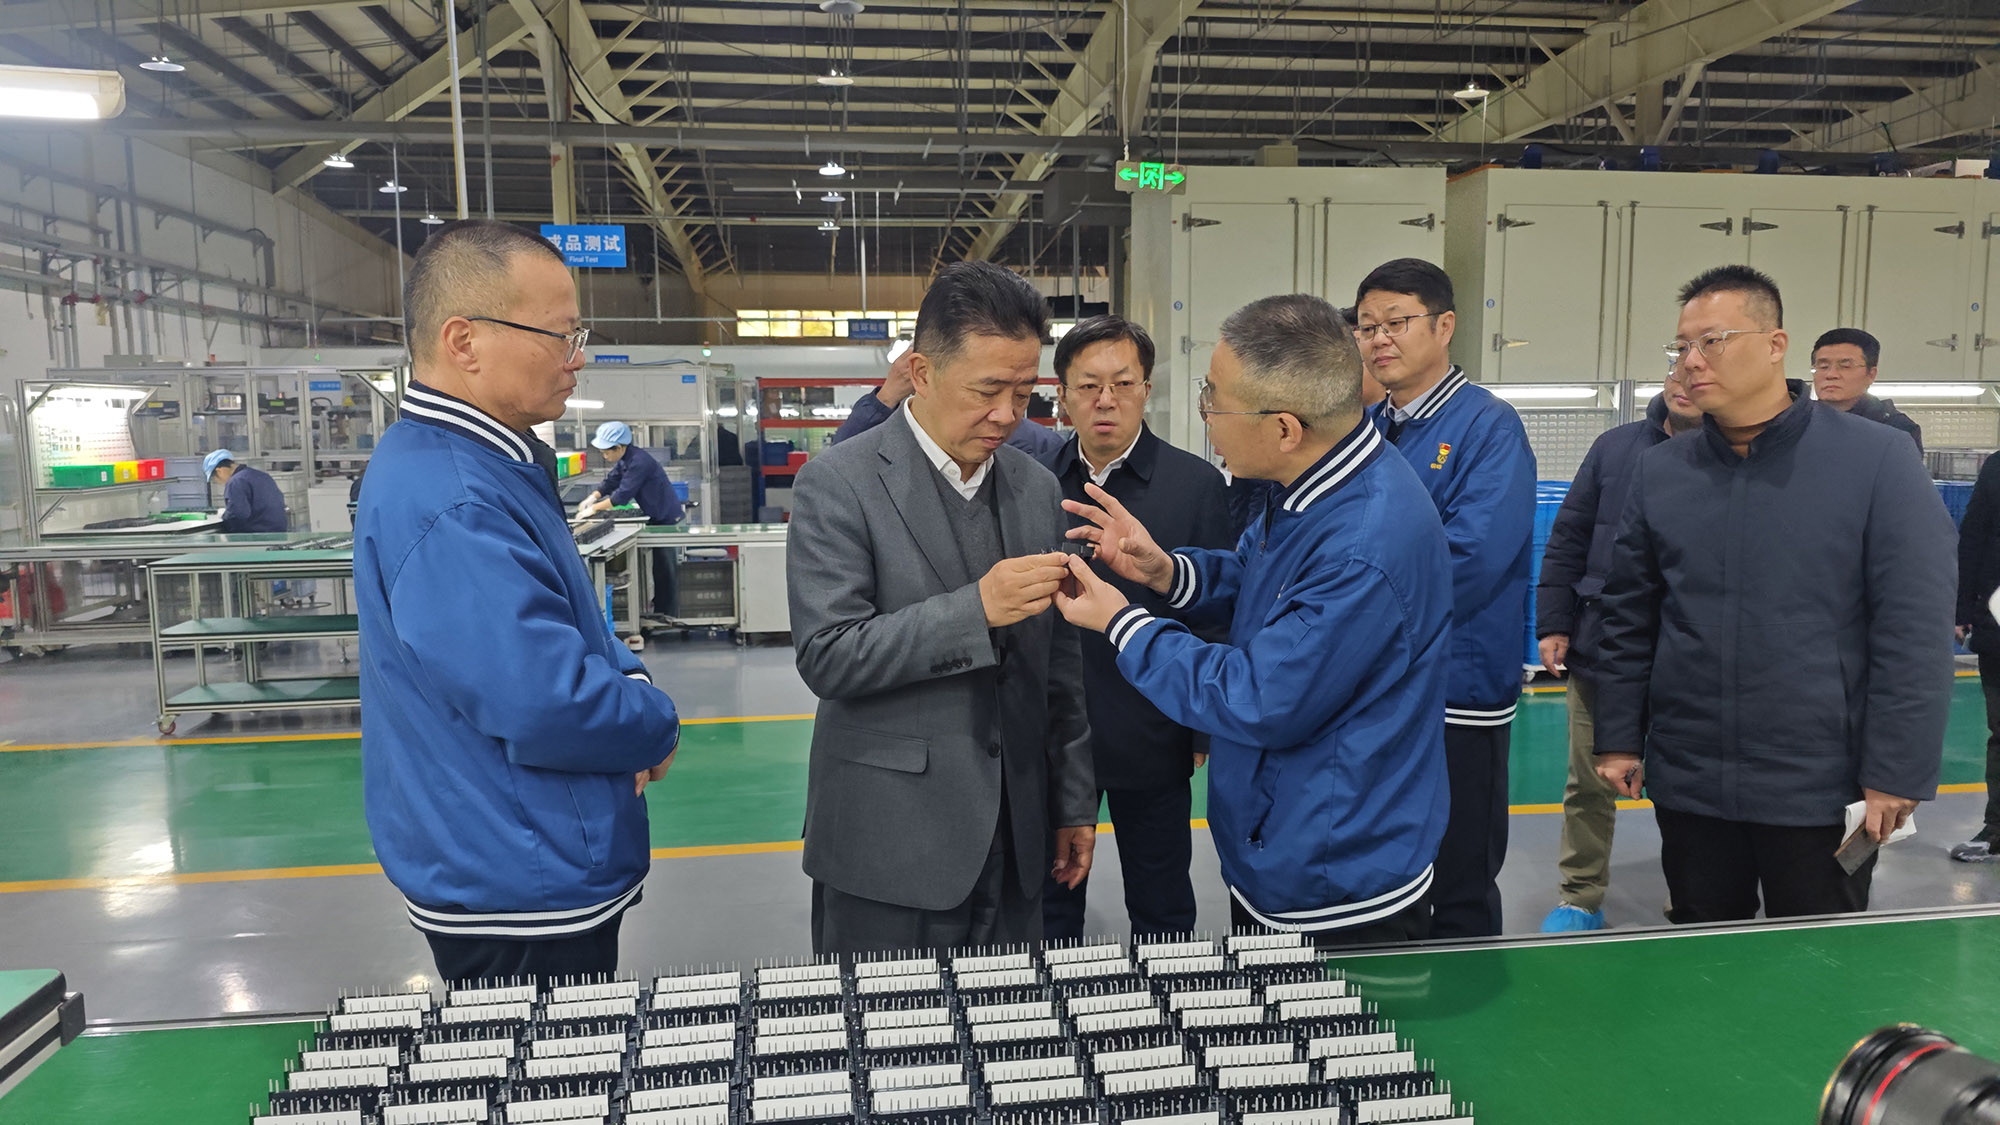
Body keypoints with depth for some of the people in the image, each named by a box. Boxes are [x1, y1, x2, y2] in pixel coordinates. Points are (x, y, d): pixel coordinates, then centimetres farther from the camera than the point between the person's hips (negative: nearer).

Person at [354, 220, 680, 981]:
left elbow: (560, 625, 18)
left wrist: (628, 674, -2)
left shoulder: (484, 462, 7)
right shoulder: (449, 504, -27)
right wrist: (657, 726, -12)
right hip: (521, 887, -10)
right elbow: (549, 709, -32)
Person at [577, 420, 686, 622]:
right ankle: (660, 607, 27)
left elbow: (623, 494, -26)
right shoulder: (624, 461, 5)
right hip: (656, 517, 10)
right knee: (660, 566, 17)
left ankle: (664, 613, 3)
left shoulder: (639, 462, -26)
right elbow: (610, 482, 10)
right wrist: (591, 498, -6)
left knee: (663, 567, -3)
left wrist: (594, 509, -20)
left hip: (667, 518, -10)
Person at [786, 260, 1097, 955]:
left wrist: (1074, 803, 13)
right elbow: (827, 656, -16)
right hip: (889, 843, -5)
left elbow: (1059, 664, 12)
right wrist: (976, 610, -23)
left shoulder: (1036, 487, 7)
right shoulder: (838, 483, -10)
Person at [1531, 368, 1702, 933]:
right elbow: (1568, 540, 6)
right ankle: (1581, 899, 27)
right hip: (1598, 651, 2)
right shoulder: (1615, 447, 3)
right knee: (1589, 785, 11)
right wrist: (1553, 624, 2)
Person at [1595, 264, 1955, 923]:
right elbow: (1629, 619, 8)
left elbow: (1916, 629, -10)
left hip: (1821, 792, -3)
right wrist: (1618, 739, 6)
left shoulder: (1878, 460, -7)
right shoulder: (1659, 470, 4)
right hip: (1686, 786, 3)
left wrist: (1896, 775, -12)